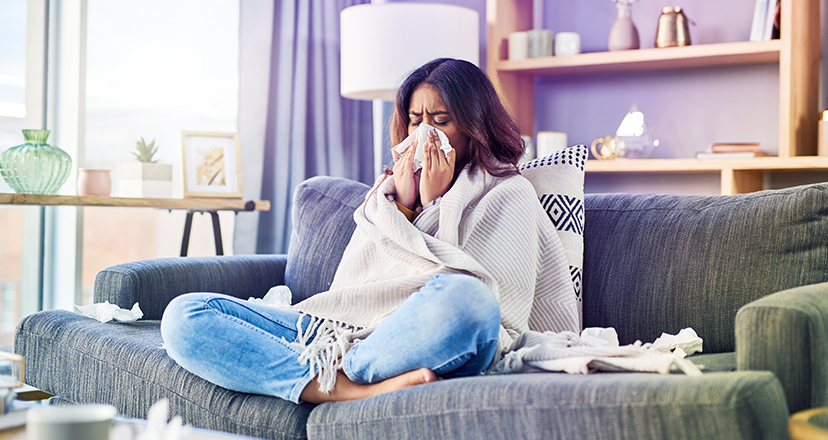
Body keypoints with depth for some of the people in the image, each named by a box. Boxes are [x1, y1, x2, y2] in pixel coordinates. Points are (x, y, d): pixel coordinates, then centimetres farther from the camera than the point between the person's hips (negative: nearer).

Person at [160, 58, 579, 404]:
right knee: (184, 315, -12)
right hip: (349, 332, 6)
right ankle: (358, 391, -29)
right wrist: (400, 205, 3)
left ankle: (325, 378, -19)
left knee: (462, 297, -41)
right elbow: (350, 288, 12)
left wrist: (436, 203, 1)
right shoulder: (392, 185, 27)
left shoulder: (508, 194, 11)